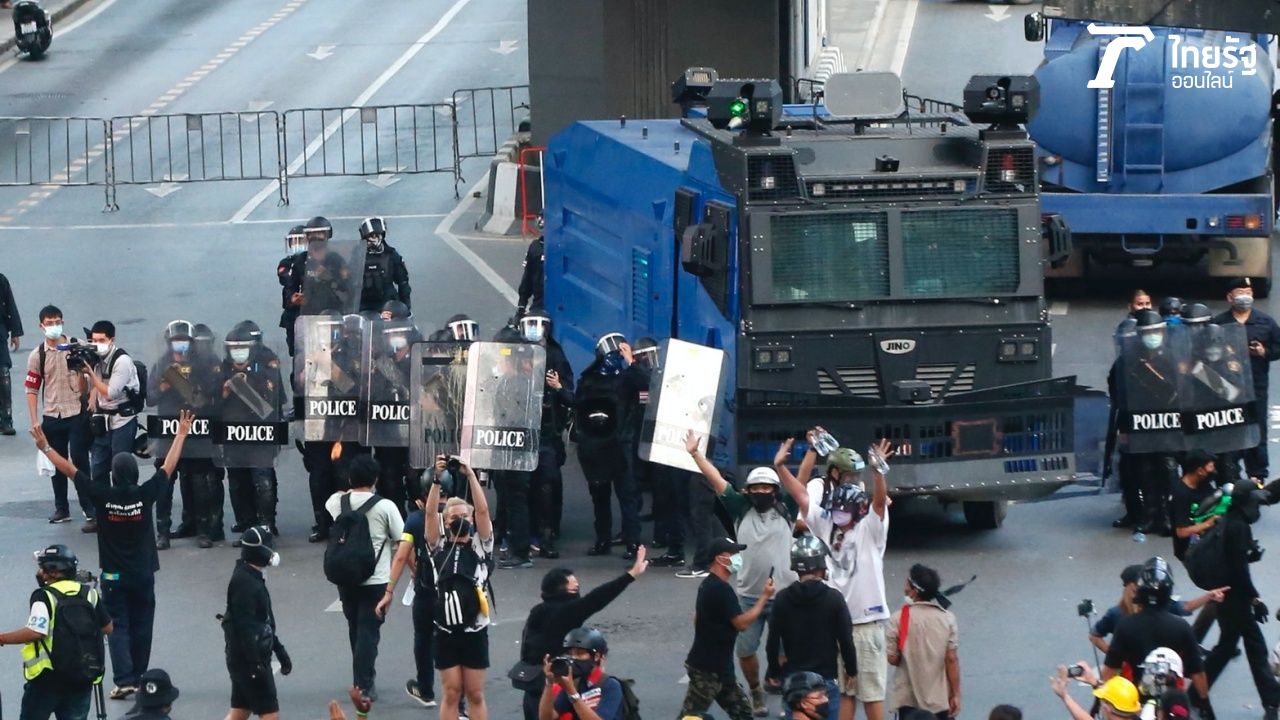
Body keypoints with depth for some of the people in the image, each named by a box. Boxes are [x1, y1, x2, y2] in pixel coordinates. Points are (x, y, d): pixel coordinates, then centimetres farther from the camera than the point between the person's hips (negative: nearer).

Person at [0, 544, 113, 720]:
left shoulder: (44, 596, -12)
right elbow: (108, 628, 12)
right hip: (83, 679, 5)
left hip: (48, 677, -5)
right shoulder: (90, 594, 5)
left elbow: (35, 632, -24)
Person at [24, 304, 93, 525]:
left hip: (77, 414, -2)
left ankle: (89, 506, 7)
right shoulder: (37, 355, 2)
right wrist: (34, 421, -1)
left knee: (79, 459, -4)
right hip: (51, 416, 2)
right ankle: (61, 509, 16)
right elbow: (32, 389, 4)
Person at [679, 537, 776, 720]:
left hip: (718, 667, 11)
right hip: (707, 669, -11)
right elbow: (742, 623, -23)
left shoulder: (708, 585, 12)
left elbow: (697, 618, 22)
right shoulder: (721, 589, -20)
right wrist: (764, 597, -15)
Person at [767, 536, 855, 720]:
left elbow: (772, 643, 1)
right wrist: (851, 669, 10)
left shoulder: (782, 599, -2)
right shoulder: (833, 598, -9)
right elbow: (846, 640, -6)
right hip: (825, 680, -2)